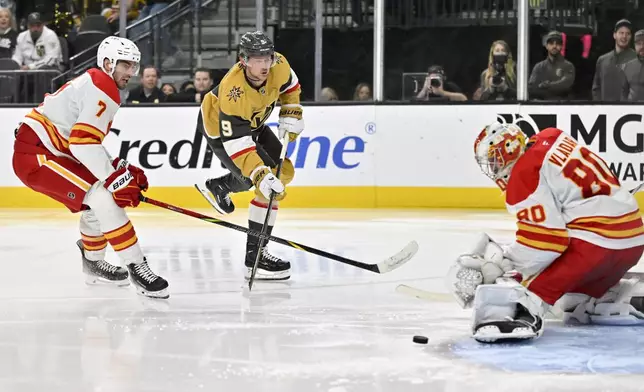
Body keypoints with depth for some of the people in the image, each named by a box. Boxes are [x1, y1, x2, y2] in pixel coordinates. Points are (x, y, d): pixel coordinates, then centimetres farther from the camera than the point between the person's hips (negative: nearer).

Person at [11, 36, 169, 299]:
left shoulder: (92, 82, 19)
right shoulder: (103, 89, -14)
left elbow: (88, 143, 21)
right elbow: (83, 143, -25)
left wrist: (120, 168, 12)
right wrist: (116, 178, -21)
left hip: (47, 151, 11)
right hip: (35, 156, -11)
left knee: (96, 202, 21)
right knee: (104, 197, -18)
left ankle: (93, 262, 38)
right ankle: (137, 267, -17)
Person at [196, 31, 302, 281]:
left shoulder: (278, 65, -24)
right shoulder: (232, 92, -42)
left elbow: (288, 84, 3)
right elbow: (236, 142, -41)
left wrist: (291, 113, -4)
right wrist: (260, 176, -48)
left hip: (252, 122, 8)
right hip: (220, 129, -8)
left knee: (284, 171, 16)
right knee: (270, 187, -18)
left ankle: (220, 186, 37)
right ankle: (254, 257, -13)